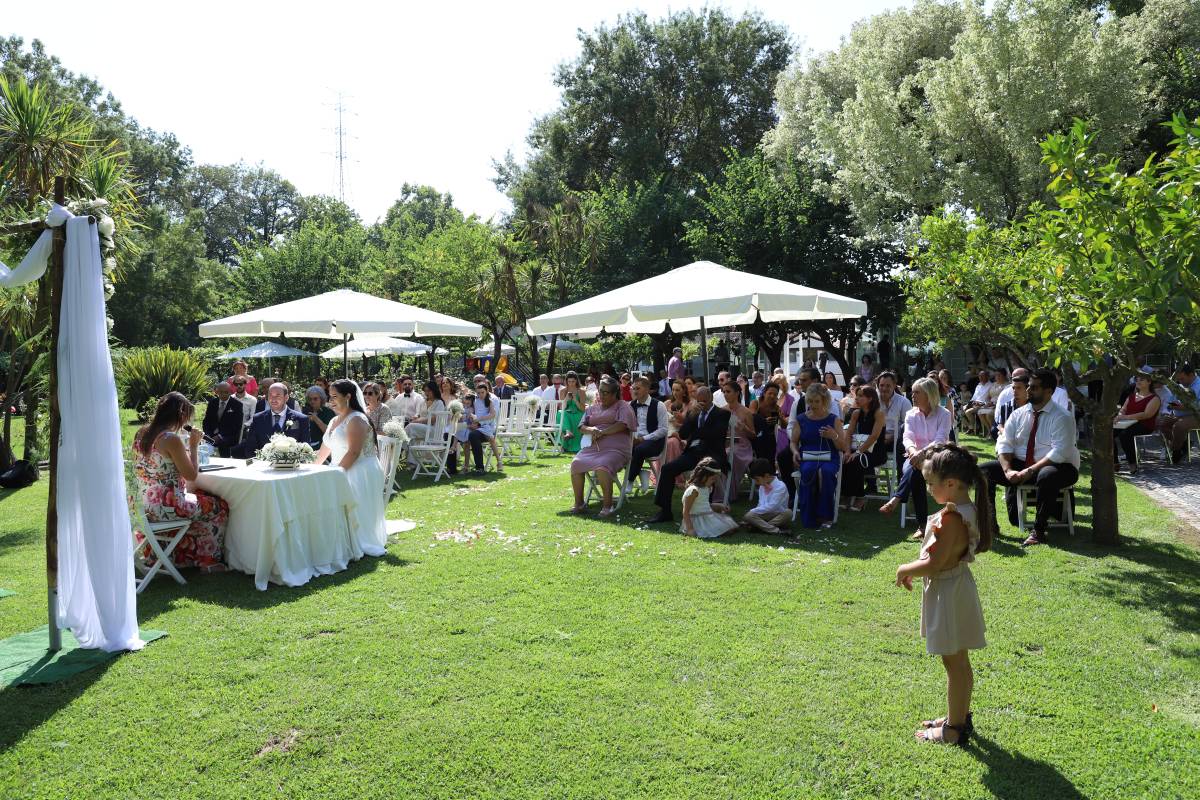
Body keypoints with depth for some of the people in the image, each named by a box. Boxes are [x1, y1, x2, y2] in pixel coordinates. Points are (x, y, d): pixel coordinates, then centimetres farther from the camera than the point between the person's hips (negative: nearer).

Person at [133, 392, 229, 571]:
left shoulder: (141, 434, 5)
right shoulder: (172, 439, -20)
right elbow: (192, 475, -14)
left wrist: (187, 445, 15)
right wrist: (194, 445, -6)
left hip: (142, 505, 9)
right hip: (165, 507, -9)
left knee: (200, 499, 31)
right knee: (220, 507, 10)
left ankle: (186, 556, 37)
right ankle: (207, 560, 22)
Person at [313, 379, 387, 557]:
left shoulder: (356, 420, -13)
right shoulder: (335, 421, 18)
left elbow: (353, 452, -21)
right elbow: (325, 450, 19)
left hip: (361, 473, -9)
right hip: (342, 473, 9)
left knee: (354, 513, -14)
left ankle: (363, 546, -5)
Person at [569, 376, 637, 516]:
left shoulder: (622, 406, 8)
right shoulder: (593, 407, 25)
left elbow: (622, 425, -8)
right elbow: (582, 426, 17)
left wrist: (602, 432, -12)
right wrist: (590, 429, -7)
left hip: (614, 448, -5)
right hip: (592, 447, 6)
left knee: (602, 467, -34)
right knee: (575, 463, -20)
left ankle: (608, 505, -22)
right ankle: (579, 503, -10)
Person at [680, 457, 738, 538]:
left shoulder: (707, 488, 12)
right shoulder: (693, 490, -18)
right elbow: (686, 512, -19)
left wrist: (720, 506, 17)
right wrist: (690, 529, -26)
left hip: (708, 517, 10)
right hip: (698, 521, -10)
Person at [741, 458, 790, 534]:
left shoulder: (780, 486, -13)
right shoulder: (762, 487, 11)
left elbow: (771, 506, -19)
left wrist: (753, 511, -17)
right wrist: (752, 512, -8)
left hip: (779, 516, -5)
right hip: (765, 515, 5)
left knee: (788, 512, -36)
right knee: (748, 516, -23)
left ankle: (761, 526, -31)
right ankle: (776, 530, -32)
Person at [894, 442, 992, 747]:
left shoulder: (951, 518, -27)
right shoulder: (967, 509, 3)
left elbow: (934, 564, -26)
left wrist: (905, 570, -10)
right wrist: (914, 569, 9)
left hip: (948, 592, -10)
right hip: (956, 585, 10)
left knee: (954, 663, 4)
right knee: (959, 661, 20)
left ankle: (955, 728, 17)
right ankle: (959, 716, 35)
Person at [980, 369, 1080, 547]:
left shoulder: (1062, 418, -10)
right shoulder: (1018, 414, 6)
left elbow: (1058, 453, -20)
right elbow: (1004, 444, 2)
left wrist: (1030, 471, -26)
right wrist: (1008, 470, -15)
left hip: (1053, 467, -5)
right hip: (1019, 466, 6)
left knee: (1047, 475, -41)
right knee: (983, 470, -12)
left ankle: (1039, 531, -28)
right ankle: (989, 522, -7)